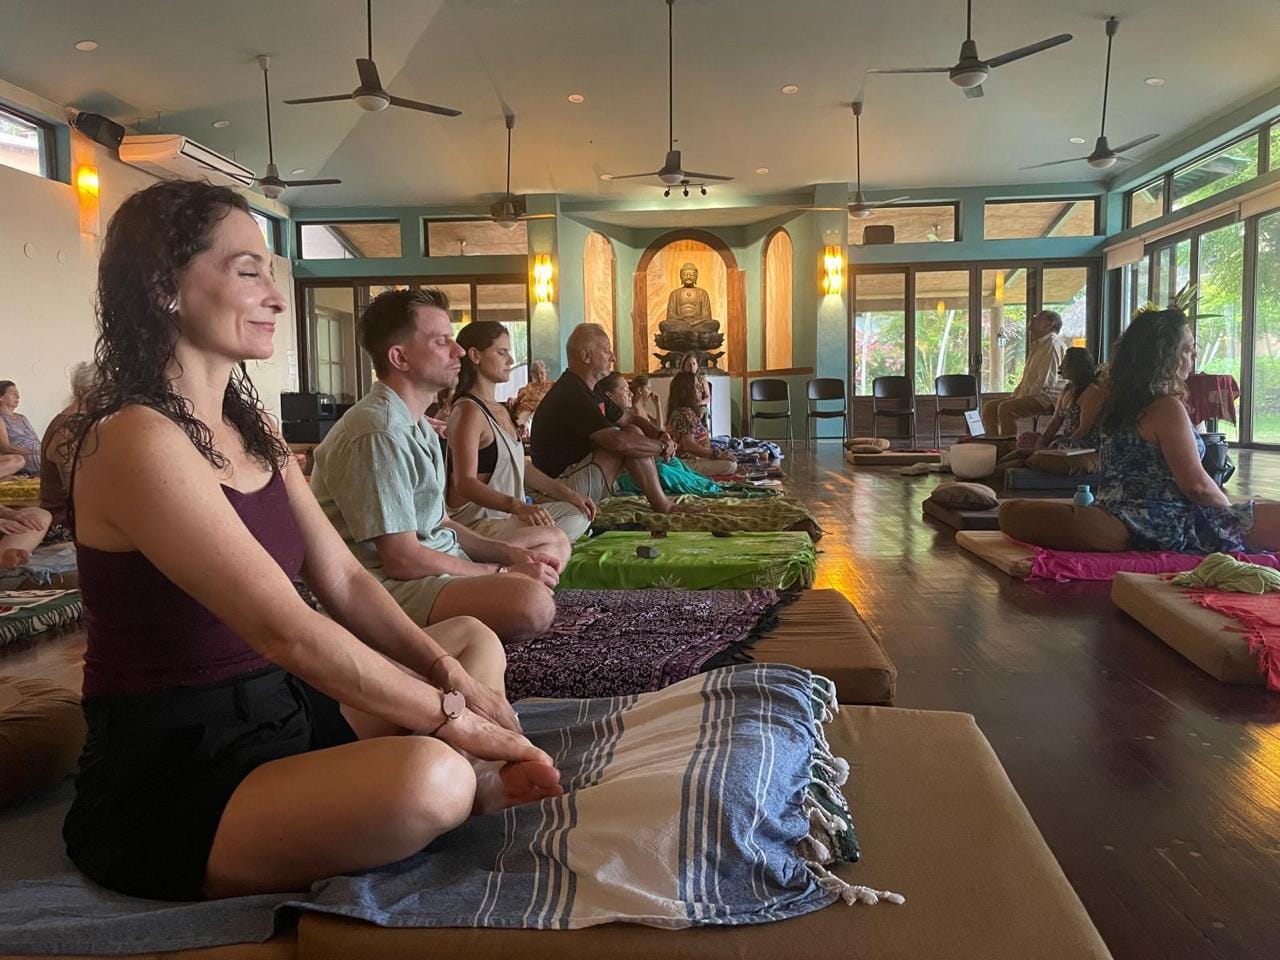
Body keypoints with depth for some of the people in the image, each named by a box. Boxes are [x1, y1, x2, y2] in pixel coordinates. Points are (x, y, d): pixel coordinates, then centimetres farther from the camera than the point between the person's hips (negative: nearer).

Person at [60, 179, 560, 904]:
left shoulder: (253, 428, 10)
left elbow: (345, 581, 7)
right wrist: (452, 719, -19)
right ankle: (473, 785, -2)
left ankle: (474, 780, -9)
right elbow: (288, 629, -26)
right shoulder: (136, 439, -19)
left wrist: (449, 673, -6)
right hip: (170, 781, -10)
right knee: (429, 777, -35)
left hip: (279, 709, 10)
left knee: (476, 641, 16)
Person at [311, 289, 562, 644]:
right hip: (388, 584, -11)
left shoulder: (417, 425, 16)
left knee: (555, 544, 21)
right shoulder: (379, 433, -19)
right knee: (533, 604, -34)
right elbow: (402, 559, -22)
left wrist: (508, 552, 2)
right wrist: (504, 574, -13)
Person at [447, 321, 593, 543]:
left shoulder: (500, 410, 19)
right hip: (475, 522, -11)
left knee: (579, 515, 10)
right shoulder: (469, 411, -14)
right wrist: (517, 506, -38)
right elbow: (465, 483, -25)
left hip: (505, 515, 11)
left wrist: (568, 494, 16)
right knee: (555, 538, -29)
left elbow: (520, 466, 23)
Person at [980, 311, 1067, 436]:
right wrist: (1015, 396, 10)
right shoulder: (1038, 345, 23)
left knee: (1005, 408, -31)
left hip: (1046, 398, -10)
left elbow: (1045, 382, -20)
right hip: (1032, 395, 10)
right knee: (989, 407, -1)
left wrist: (1023, 397, -16)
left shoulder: (1053, 345, -11)